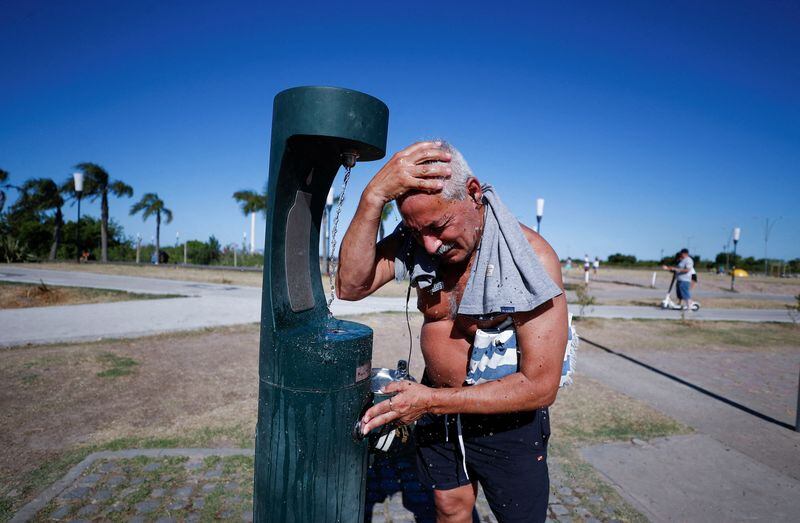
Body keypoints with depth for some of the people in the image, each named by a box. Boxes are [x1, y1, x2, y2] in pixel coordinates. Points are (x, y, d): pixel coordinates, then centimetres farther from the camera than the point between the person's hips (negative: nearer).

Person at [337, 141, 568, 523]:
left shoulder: (530, 256, -26)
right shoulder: (415, 239, -12)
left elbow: (540, 386, -25)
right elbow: (350, 286, -26)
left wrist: (433, 401, -29)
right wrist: (373, 195, -36)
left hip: (506, 418, -3)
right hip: (435, 404, 4)